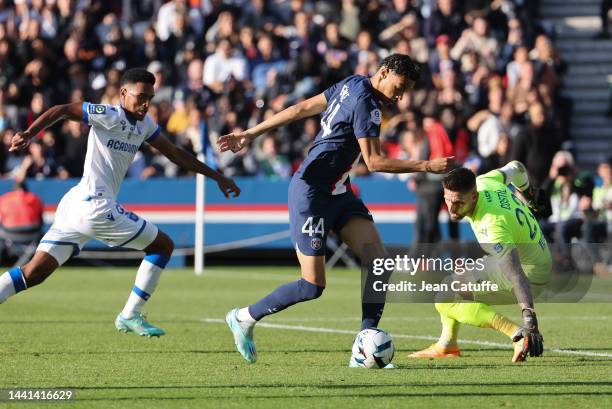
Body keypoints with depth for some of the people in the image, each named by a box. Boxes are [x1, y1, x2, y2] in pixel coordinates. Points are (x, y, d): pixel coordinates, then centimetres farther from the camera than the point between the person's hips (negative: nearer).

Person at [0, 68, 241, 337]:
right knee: (163, 245, 6)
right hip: (94, 206, -9)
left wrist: (217, 177, 26)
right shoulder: (109, 116, -9)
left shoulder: (144, 125, 16)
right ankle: (130, 316, 11)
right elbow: (62, 111, -14)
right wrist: (29, 134, -28)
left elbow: (175, 154, 24)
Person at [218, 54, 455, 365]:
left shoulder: (352, 84, 8)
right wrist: (426, 166, -19)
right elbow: (374, 162, -21)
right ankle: (244, 318, 14)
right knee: (312, 286, -7)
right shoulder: (365, 103, -19)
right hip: (311, 191, -10)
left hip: (337, 192, 10)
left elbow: (301, 109, 11)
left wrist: (251, 133, 13)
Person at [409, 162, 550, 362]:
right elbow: (515, 168, 12)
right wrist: (528, 194, 35)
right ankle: (446, 345, 22)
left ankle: (517, 334, -25)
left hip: (531, 275, -10)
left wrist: (529, 319, -51)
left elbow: (516, 275, -43)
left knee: (446, 301, -15)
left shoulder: (491, 226, -35)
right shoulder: (483, 182, -10)